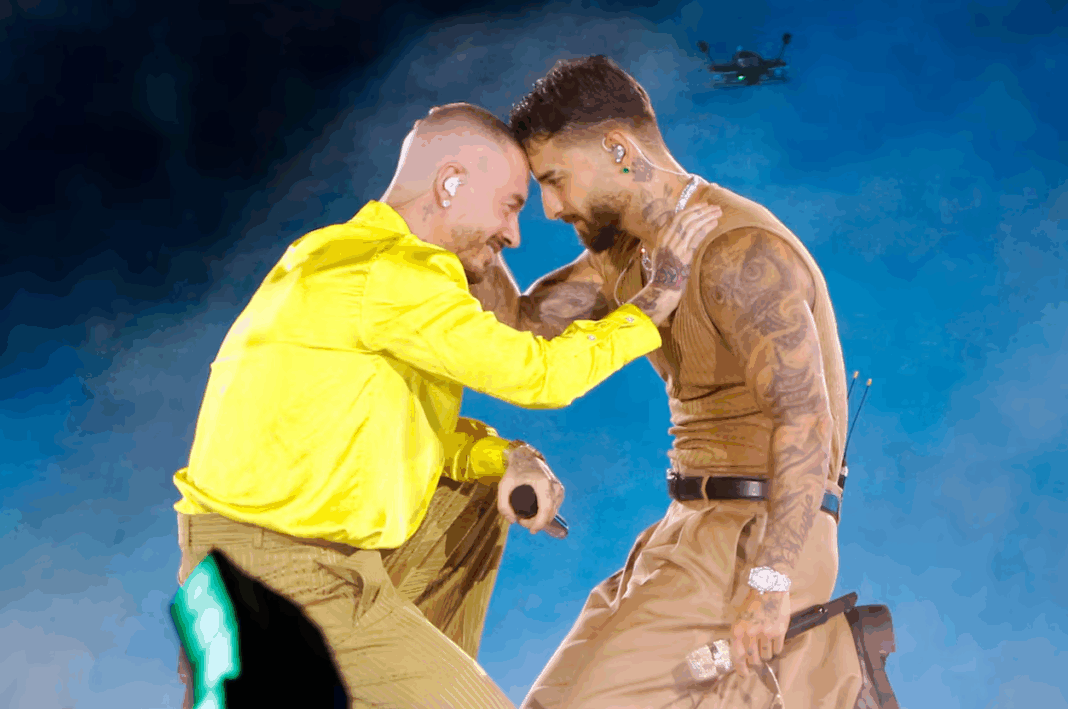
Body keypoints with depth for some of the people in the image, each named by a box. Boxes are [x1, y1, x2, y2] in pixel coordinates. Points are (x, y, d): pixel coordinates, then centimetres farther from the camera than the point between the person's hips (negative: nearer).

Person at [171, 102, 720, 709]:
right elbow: (536, 373, -17)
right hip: (283, 578, -10)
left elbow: (430, 431, 15)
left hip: (332, 560, 10)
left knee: (485, 496, 22)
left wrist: (509, 461, -3)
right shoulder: (389, 273, -17)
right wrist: (657, 299, -6)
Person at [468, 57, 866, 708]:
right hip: (701, 529, 9)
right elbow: (519, 329, 7)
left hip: (758, 534, -9)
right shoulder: (627, 254, 12)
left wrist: (768, 583, -28)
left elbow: (806, 421, -24)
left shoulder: (738, 252, -17)